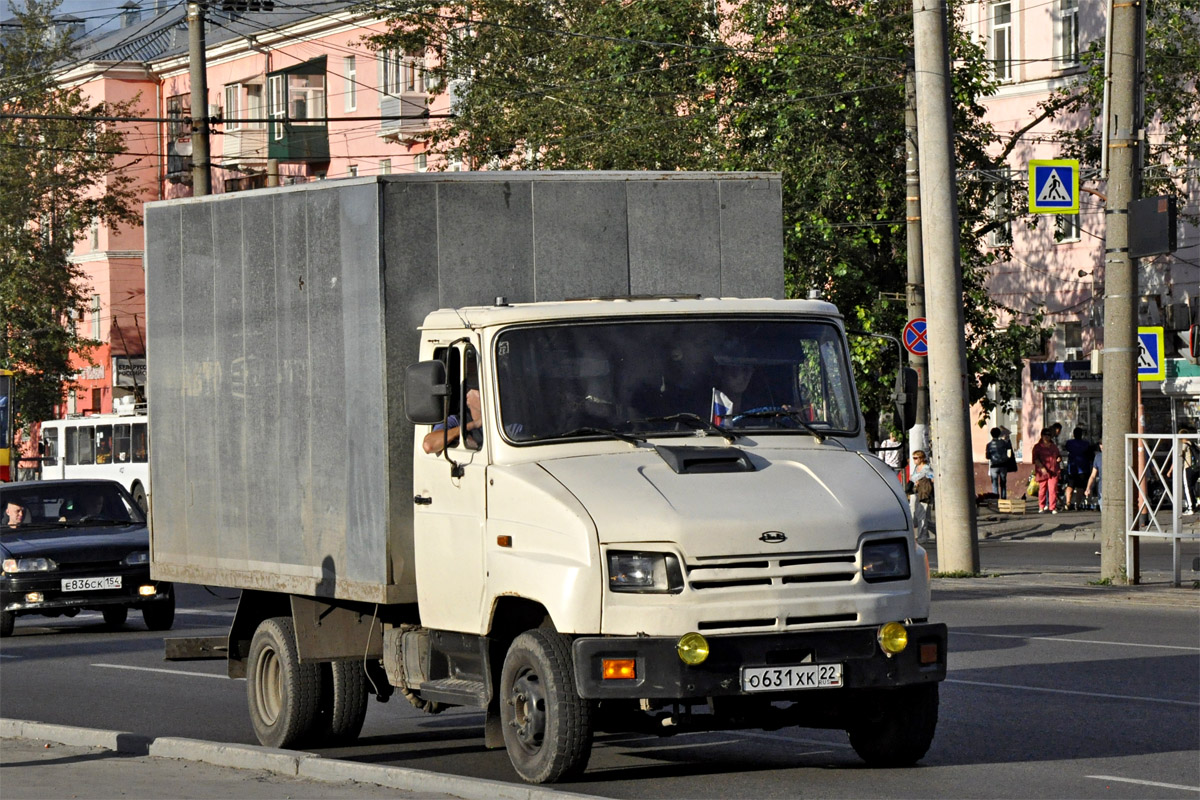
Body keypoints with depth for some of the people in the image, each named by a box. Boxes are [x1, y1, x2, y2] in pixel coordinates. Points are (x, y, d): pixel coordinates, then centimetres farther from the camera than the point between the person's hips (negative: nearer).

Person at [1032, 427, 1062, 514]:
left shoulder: (1054, 446, 18)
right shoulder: (1038, 447, 4)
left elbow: (1059, 455, 31)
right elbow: (1036, 459, -5)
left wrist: (1059, 458, 6)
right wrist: (1042, 468, -18)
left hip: (1053, 472, 2)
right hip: (1042, 472, -2)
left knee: (1053, 490, -8)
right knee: (1042, 490, 2)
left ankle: (1053, 508, -6)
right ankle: (1041, 507, 15)